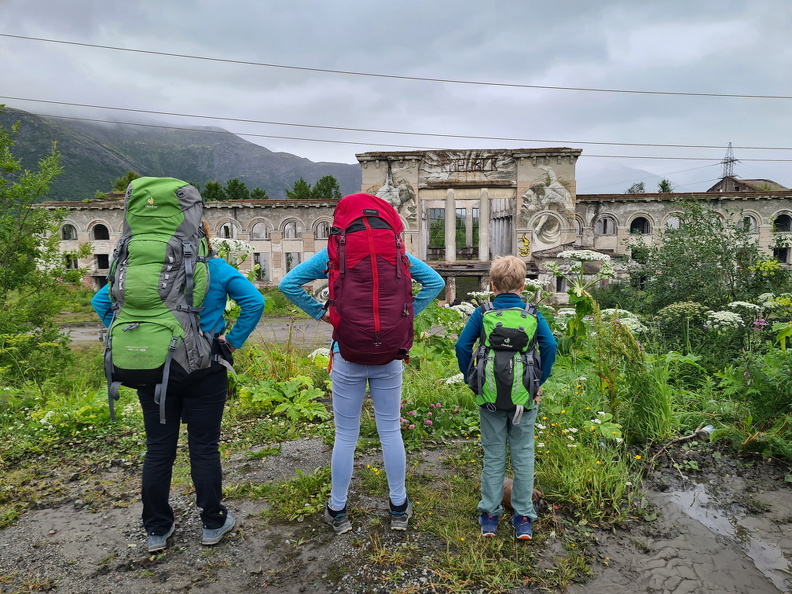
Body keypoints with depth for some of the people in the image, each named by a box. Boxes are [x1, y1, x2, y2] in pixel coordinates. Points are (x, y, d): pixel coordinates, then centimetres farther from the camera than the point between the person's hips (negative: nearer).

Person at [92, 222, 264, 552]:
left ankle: (156, 530, 26)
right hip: (204, 372, -2)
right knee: (204, 448, 9)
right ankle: (213, 524, 22)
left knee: (158, 450, 12)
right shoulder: (216, 269, -4)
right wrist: (233, 341, -7)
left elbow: (101, 300, 1)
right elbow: (254, 302, -14)